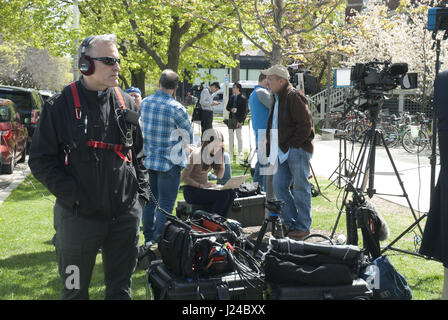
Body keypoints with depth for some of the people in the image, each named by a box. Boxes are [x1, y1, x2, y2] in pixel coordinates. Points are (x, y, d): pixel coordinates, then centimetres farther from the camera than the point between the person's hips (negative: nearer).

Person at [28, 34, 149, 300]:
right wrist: (73, 195, -15)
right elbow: (41, 159, -6)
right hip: (79, 216, -3)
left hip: (126, 215, 4)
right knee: (75, 290, 10)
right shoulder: (60, 106, -6)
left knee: (121, 288, 16)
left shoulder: (126, 103, 8)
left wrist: (142, 193, 7)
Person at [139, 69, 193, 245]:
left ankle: (148, 240, 24)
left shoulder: (144, 103, 0)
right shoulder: (177, 108, -16)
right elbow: (189, 137, -5)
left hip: (147, 160, 6)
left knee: (150, 202, 16)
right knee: (165, 206, 1)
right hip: (169, 162, -6)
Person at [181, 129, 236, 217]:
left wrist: (222, 155, -2)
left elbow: (220, 175, 4)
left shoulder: (213, 155, 9)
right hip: (191, 191, -7)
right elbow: (184, 178, -17)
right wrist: (201, 185, -27)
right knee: (222, 195, -27)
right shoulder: (196, 154, -14)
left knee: (231, 193, -17)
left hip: (204, 188, 7)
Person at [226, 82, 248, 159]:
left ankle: (240, 152, 1)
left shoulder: (243, 98, -7)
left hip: (238, 119, -7)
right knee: (230, 136, 10)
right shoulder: (232, 97, 13)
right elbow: (227, 107, 19)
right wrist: (231, 109, -5)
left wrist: (241, 121, -17)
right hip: (231, 118, 7)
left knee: (238, 135, -6)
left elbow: (244, 111, -10)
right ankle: (231, 153, 17)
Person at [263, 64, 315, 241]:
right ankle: (291, 223, 17)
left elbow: (306, 124, -16)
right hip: (283, 152, 9)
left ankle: (303, 227, 7)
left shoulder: (294, 97, -12)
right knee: (279, 186, 7)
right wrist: (271, 148, 15)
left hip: (297, 151, -9)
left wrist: (292, 145, -14)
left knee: (300, 188, -2)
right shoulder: (278, 99, 17)